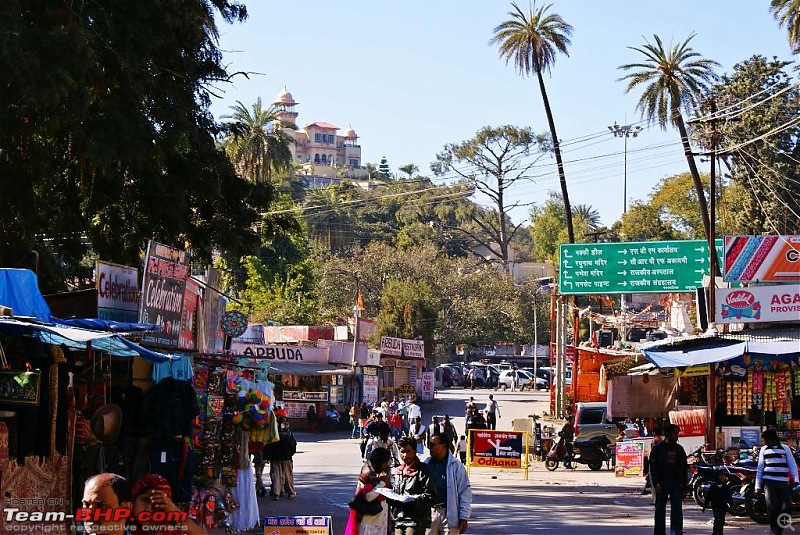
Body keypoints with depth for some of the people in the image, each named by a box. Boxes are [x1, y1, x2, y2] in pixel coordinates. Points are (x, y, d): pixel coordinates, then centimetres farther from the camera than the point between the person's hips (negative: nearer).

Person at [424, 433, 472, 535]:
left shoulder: (456, 466, -5)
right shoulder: (427, 464, 7)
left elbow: (465, 493, -4)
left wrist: (463, 518, -7)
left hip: (449, 514, -4)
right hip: (429, 513, 4)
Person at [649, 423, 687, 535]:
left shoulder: (679, 449, 13)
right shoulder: (658, 448, 2)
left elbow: (683, 467, 14)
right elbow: (653, 467, -3)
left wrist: (683, 484, 5)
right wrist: (656, 483, -13)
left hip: (676, 484, 3)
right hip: (662, 484, -2)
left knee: (677, 511, -5)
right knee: (660, 510, 5)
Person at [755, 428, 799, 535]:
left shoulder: (785, 448, 6)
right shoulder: (764, 449, 10)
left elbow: (792, 466, 6)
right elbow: (760, 468, 13)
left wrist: (795, 480, -6)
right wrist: (758, 485, 8)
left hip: (783, 482, 0)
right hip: (768, 482, 0)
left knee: (787, 507, -8)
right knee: (772, 507, -12)